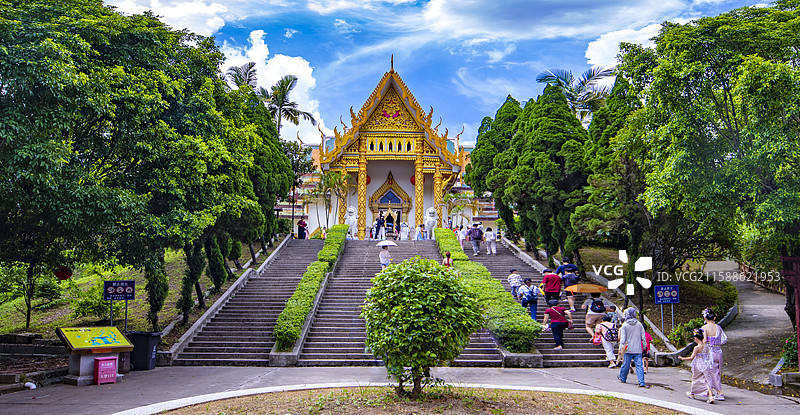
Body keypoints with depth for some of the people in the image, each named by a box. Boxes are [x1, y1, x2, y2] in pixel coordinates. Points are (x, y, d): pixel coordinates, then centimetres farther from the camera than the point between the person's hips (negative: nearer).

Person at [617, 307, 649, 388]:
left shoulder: (625, 325, -6)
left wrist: (620, 348, -1)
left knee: (626, 364, 11)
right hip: (638, 349, 2)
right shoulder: (639, 324, 2)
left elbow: (623, 338, -6)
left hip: (628, 349, -2)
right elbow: (643, 337, 6)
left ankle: (622, 378, 30)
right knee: (639, 365, -1)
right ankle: (642, 382, -8)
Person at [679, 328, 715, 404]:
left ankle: (692, 394, 33)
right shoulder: (706, 346, 1)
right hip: (706, 366, 4)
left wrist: (683, 358, -6)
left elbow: (692, 358, -17)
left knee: (695, 380, 15)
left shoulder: (697, 347, -17)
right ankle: (710, 396, -11)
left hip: (698, 367, -4)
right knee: (707, 381, 2)